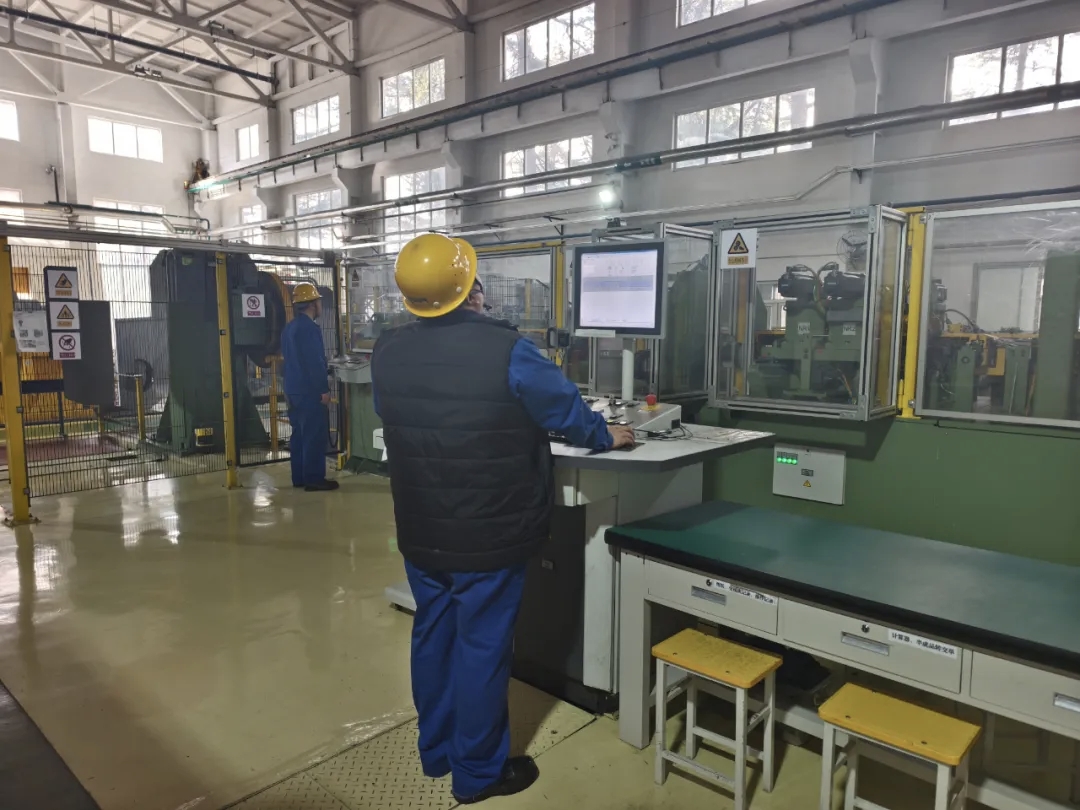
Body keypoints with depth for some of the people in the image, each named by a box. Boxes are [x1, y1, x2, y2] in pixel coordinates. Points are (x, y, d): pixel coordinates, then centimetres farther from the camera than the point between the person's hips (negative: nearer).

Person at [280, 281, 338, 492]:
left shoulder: (289, 328, 15)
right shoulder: (310, 328, -16)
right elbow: (315, 361, -21)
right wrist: (324, 389, -17)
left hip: (294, 390, 10)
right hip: (310, 391, -10)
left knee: (299, 434, 13)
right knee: (315, 436, -5)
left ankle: (299, 477, 18)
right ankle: (314, 479, -2)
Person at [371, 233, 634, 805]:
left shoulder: (386, 352, -3)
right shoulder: (506, 349, -21)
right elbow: (567, 410, -8)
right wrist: (607, 437, 12)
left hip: (420, 532, 6)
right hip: (488, 536, -5)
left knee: (432, 635, 20)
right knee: (482, 646, 9)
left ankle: (435, 751, 38)